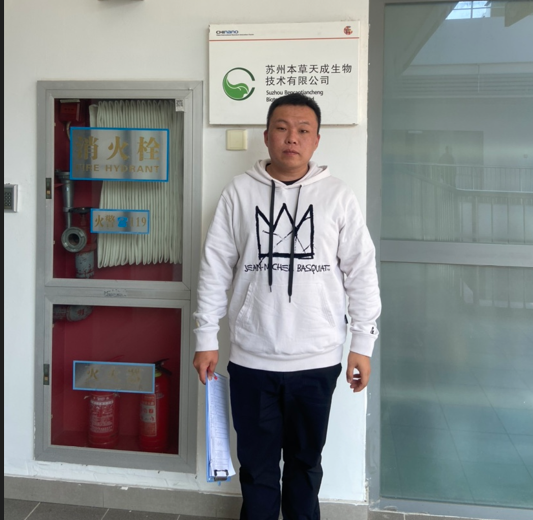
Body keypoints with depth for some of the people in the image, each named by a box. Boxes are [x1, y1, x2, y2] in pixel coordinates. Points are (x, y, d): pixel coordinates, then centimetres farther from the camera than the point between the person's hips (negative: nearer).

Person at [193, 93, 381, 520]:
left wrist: (363, 344, -1)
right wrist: (206, 339, 0)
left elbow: (361, 272, 1)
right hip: (251, 359, 0)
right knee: (257, 464, 15)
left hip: (318, 360, 0)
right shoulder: (239, 192, 0)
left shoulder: (338, 196, -1)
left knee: (305, 462, 17)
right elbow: (215, 268, 1)